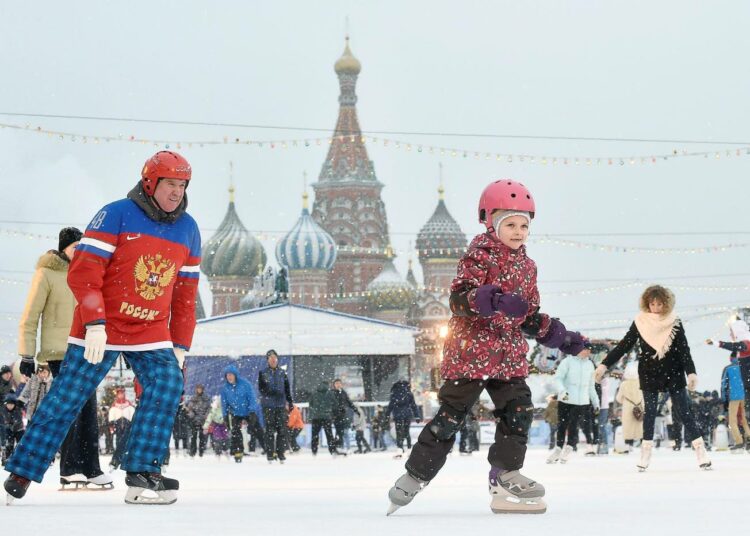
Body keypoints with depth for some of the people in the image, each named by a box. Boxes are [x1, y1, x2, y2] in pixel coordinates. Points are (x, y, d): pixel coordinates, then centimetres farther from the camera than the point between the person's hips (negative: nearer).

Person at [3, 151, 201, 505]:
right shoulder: (116, 216, -12)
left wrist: (180, 345, 10)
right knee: (66, 398, -3)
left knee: (168, 384, -17)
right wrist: (93, 324, -22)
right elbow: (83, 272, -16)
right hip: (100, 329, -5)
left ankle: (142, 474, -14)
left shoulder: (187, 229, 7)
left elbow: (185, 294, 13)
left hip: (151, 332, 5)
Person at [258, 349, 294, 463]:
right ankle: (270, 453, 1)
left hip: (281, 405, 2)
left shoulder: (282, 373, 12)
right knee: (270, 430, -3)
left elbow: (287, 389, 16)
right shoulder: (263, 373, 5)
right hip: (268, 405, -2)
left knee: (282, 430, -2)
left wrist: (290, 402, 11)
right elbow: (261, 388, -1)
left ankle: (280, 452, 4)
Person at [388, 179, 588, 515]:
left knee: (518, 409, -1)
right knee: (452, 412, -6)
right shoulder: (482, 252, -8)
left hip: (509, 354, 7)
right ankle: (416, 475, 3)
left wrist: (560, 337, 16)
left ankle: (505, 475, 9)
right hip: (471, 347, -7)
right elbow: (458, 298, -19)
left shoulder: (526, 266, 15)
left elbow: (530, 317, 24)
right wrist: (494, 300, -34)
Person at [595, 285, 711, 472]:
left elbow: (684, 350, -7)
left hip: (673, 373, -1)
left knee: (684, 411, -3)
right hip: (649, 374, 1)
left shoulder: (674, 323, -5)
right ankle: (646, 453, 8)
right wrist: (605, 364, -7)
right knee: (649, 412, 3)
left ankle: (700, 450, -3)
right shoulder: (640, 323, -3)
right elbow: (624, 345, -1)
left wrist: (691, 372, -18)